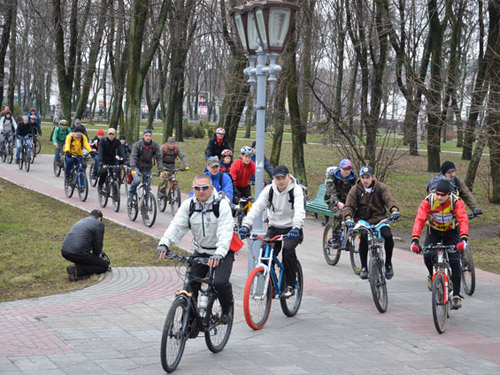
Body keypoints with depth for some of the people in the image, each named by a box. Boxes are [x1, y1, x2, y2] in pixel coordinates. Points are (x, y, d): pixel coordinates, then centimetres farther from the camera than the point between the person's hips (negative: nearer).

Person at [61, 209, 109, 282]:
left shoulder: (80, 221, 27)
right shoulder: (99, 224, 3)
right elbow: (98, 244, 5)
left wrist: (96, 255, 42)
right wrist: (97, 255, 25)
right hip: (77, 253, -8)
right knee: (104, 266, 6)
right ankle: (76, 270, -11)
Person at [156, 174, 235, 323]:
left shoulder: (221, 205, -17)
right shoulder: (188, 205, -4)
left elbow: (225, 233, -28)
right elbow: (176, 225, -14)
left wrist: (219, 254, -44)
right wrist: (164, 243, -32)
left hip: (222, 252, -4)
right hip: (201, 251, 4)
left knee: (220, 282, -23)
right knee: (191, 284, -5)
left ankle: (227, 309, 7)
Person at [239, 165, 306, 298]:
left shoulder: (296, 189, -14)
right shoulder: (269, 190, -4)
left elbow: (299, 210, -28)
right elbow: (257, 207, -15)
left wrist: (296, 227, -47)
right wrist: (246, 225, -30)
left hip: (291, 228, -4)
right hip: (274, 228, 4)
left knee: (288, 249, -30)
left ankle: (290, 286, -17)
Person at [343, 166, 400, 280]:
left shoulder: (381, 187, 0)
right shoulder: (355, 190, 0)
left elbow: (389, 199, -13)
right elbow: (348, 205, -5)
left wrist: (394, 209, -35)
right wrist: (348, 217, -26)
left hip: (380, 219, 1)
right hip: (363, 220, -1)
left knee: (388, 236, -27)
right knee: (364, 236, -32)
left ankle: (388, 263, -2)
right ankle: (363, 267, -20)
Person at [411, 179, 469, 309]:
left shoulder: (457, 202, -27)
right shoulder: (428, 201, -25)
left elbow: (463, 220, -41)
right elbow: (419, 220, -34)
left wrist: (463, 239, -58)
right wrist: (415, 240, -49)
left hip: (452, 232, -1)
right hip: (434, 231, 1)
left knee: (454, 262, -15)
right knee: (428, 257, -21)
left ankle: (456, 295, -6)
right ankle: (432, 276, 13)